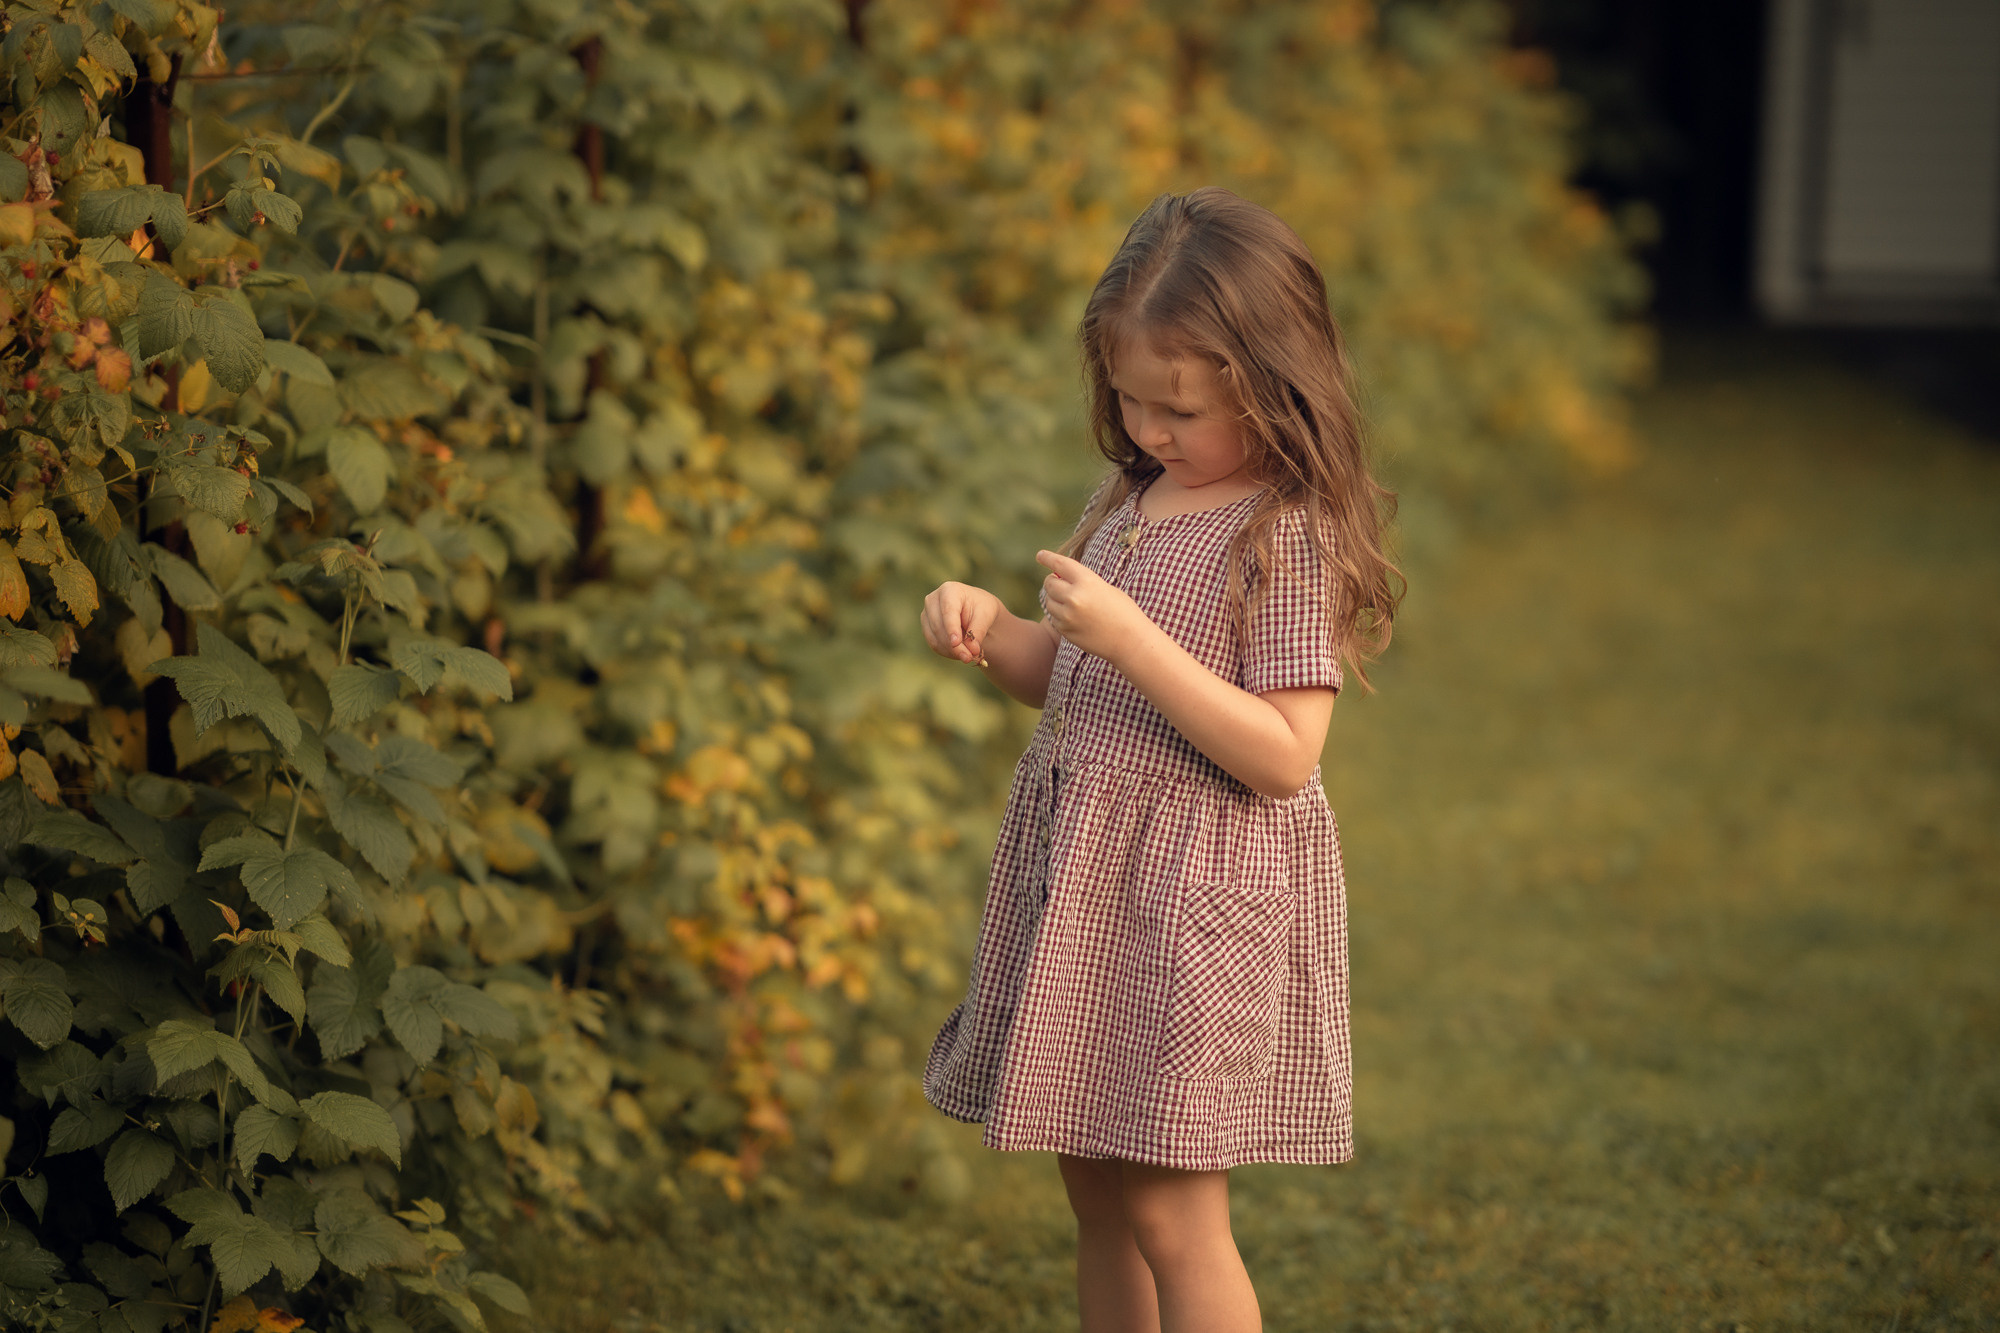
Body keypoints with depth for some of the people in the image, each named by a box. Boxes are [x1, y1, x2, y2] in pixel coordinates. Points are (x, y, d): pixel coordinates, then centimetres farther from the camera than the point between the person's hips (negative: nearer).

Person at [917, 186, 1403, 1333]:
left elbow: (1283, 755, -21)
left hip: (1202, 890, -8)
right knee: (1099, 1188, 15)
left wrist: (1134, 641, -26)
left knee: (1170, 1213, -5)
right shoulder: (1136, 498, 9)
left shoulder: (1287, 534, -15)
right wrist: (993, 630, -1)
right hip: (1087, 873, 8)